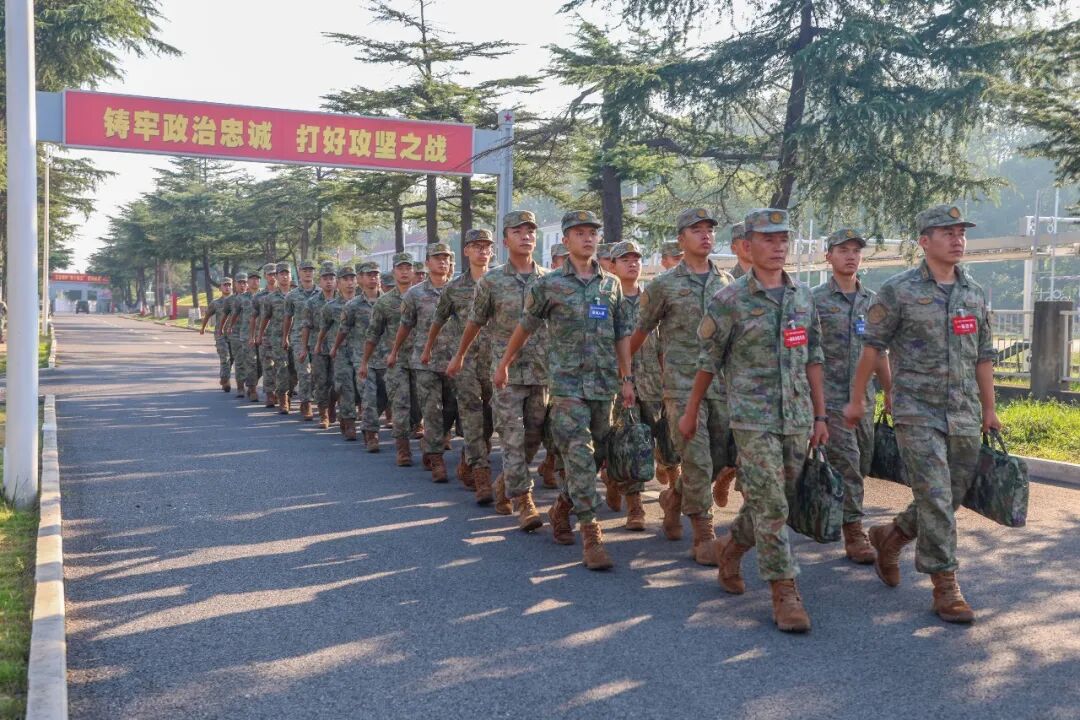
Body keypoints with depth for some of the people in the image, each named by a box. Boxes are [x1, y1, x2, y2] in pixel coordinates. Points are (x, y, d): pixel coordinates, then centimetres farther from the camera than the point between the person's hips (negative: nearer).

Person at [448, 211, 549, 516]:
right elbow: (475, 322, 12)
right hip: (507, 373, -3)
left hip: (543, 373, 3)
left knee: (533, 439, 10)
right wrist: (459, 356, 22)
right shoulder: (491, 281, 0)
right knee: (513, 440, -6)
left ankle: (503, 486, 31)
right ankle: (524, 503, -1)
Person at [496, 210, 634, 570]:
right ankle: (591, 534, -8)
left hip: (604, 385, 5)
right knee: (579, 457, -11)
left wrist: (627, 379, 7)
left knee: (596, 456, 11)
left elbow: (622, 335, 12)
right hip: (567, 385, -4)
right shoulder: (550, 284, 0)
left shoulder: (611, 284, 10)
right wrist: (504, 364, 14)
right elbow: (525, 326, 9)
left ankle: (561, 508, 33)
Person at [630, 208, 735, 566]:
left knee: (722, 460, 7)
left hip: (723, 385, 4)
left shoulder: (728, 282, 10)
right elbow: (641, 331, 8)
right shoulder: (663, 285, -1)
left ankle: (674, 496, 33)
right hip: (683, 385, -4)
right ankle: (704, 536, 5)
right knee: (697, 462, -6)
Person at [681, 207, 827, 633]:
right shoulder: (730, 301, -6)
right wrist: (691, 414, 6)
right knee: (770, 506, -8)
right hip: (753, 418, -5)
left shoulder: (804, 297, 9)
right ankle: (785, 594, 0)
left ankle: (730, 550, 38)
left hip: (797, 419, 5)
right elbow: (708, 361, 0)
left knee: (774, 501, 14)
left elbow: (813, 359, 13)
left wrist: (820, 416, 11)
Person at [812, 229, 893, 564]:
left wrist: (890, 394, 16)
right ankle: (854, 533, -1)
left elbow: (879, 353, 17)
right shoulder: (814, 300, -5)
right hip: (830, 396, -6)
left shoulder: (872, 301, 12)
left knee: (861, 463, 10)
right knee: (846, 463, -8)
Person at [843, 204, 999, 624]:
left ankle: (890, 537, 35)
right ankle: (946, 587, 2)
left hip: (965, 416, 6)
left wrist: (989, 409, 15)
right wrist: (857, 398, 0)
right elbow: (872, 347, -2)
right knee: (934, 498, -8)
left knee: (953, 497, 12)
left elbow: (983, 356, 15)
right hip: (918, 412, -6)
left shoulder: (975, 294, 10)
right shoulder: (899, 291, -6)